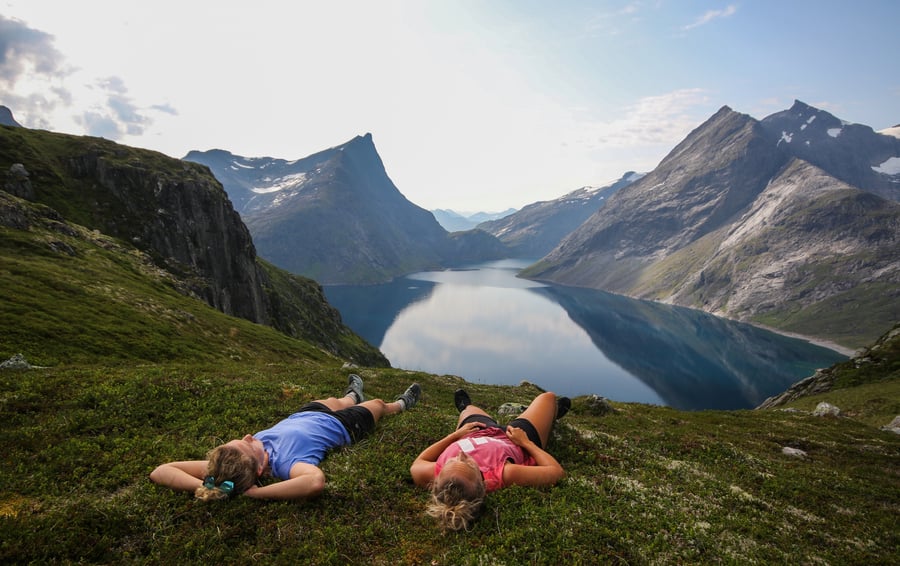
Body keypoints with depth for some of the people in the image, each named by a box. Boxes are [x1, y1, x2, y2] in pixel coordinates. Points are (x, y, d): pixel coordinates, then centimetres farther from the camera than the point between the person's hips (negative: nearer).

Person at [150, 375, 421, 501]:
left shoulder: (231, 462, -36)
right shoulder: (285, 462, -48)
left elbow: (160, 471, -39)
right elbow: (316, 481, -71)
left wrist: (203, 488, -50)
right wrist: (254, 492, -59)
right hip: (340, 425, -4)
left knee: (335, 401, 38)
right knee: (377, 404, 27)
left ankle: (352, 395, 74)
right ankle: (401, 404, 62)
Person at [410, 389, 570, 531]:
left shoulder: (433, 473, -43)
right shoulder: (506, 475, -49)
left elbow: (416, 464, -16)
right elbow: (557, 471, -33)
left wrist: (455, 434, -13)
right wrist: (525, 442, -21)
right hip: (518, 442, -1)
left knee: (469, 408, 34)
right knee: (547, 397, 25)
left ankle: (464, 407, 74)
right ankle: (554, 412, 63)